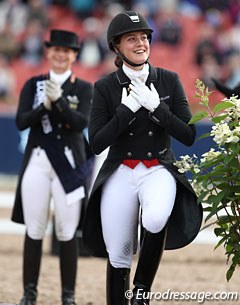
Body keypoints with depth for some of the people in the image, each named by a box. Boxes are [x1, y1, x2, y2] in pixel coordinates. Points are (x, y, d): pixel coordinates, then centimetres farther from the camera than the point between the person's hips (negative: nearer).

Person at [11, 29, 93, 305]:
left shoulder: (84, 89, 5)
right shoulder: (33, 85, 10)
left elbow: (81, 123, -11)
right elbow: (21, 122, -2)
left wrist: (59, 101, -24)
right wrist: (44, 106, -18)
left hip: (69, 166, -1)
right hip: (37, 163, 1)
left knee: (67, 233, -1)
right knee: (34, 231, 2)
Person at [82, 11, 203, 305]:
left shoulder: (169, 81, 1)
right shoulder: (105, 87, -1)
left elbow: (189, 135, -3)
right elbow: (96, 143, -7)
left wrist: (155, 107, -14)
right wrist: (127, 109, -16)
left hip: (159, 170, -1)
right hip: (120, 174, 1)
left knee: (156, 219, -33)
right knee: (118, 257, 1)